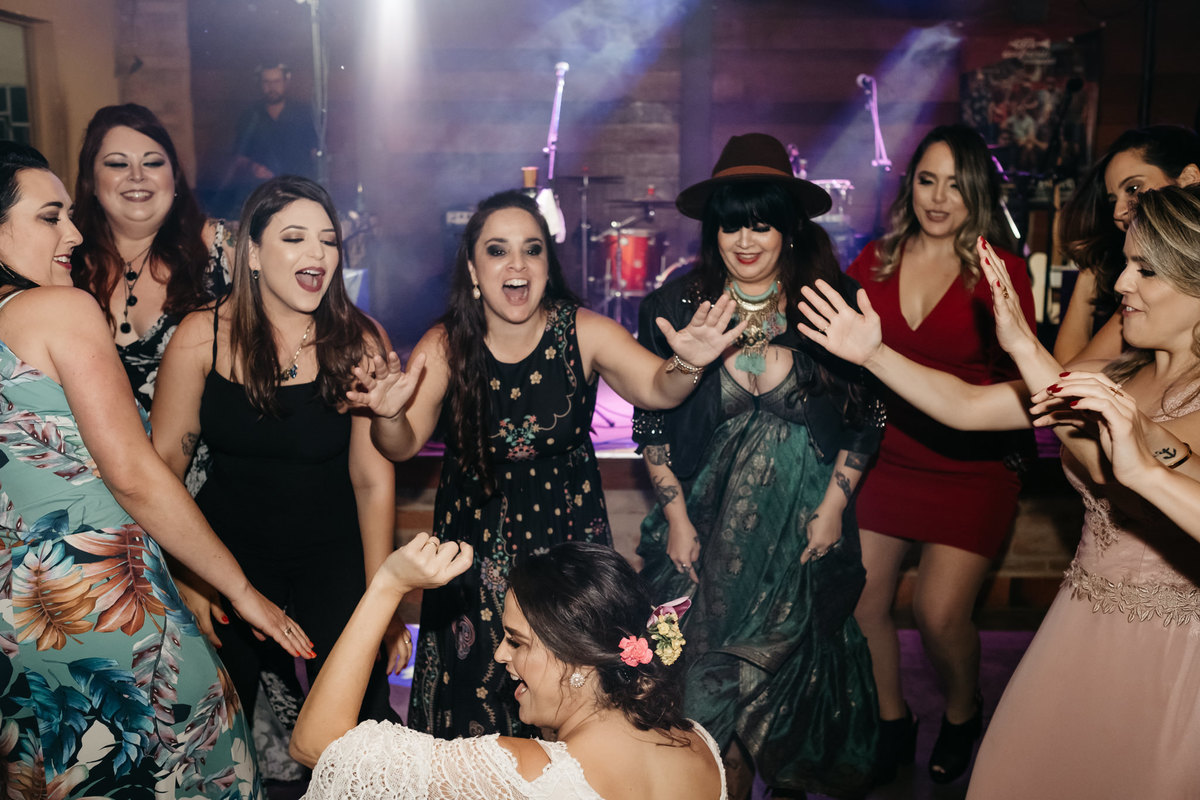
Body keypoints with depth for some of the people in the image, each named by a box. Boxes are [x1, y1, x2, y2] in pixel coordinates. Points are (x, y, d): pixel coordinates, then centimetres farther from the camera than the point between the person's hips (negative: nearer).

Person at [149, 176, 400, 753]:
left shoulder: (361, 342, -12)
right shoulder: (202, 337, -10)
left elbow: (373, 480, -12)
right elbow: (164, 462, -5)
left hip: (335, 553, -1)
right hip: (228, 548, 1)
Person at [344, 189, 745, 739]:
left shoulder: (583, 332, -11)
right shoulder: (445, 347, -10)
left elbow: (655, 388, -22)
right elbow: (403, 446, -14)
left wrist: (687, 365, -44)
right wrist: (389, 415, -37)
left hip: (567, 532, 0)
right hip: (475, 540, 1)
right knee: (475, 688, 11)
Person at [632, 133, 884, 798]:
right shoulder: (678, 305, -4)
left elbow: (867, 416, 2)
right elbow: (650, 424, 0)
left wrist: (834, 506, -4)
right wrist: (676, 516, -4)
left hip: (804, 525, 0)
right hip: (708, 522, 0)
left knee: (778, 677, 10)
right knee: (706, 676, 7)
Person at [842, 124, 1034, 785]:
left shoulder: (1001, 272, -6)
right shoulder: (875, 263, 3)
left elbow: (1021, 378, -6)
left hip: (970, 466, -3)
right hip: (885, 457, 3)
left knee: (940, 612, -7)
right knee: (860, 600, 4)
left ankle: (963, 715, 27)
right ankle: (892, 722, 30)